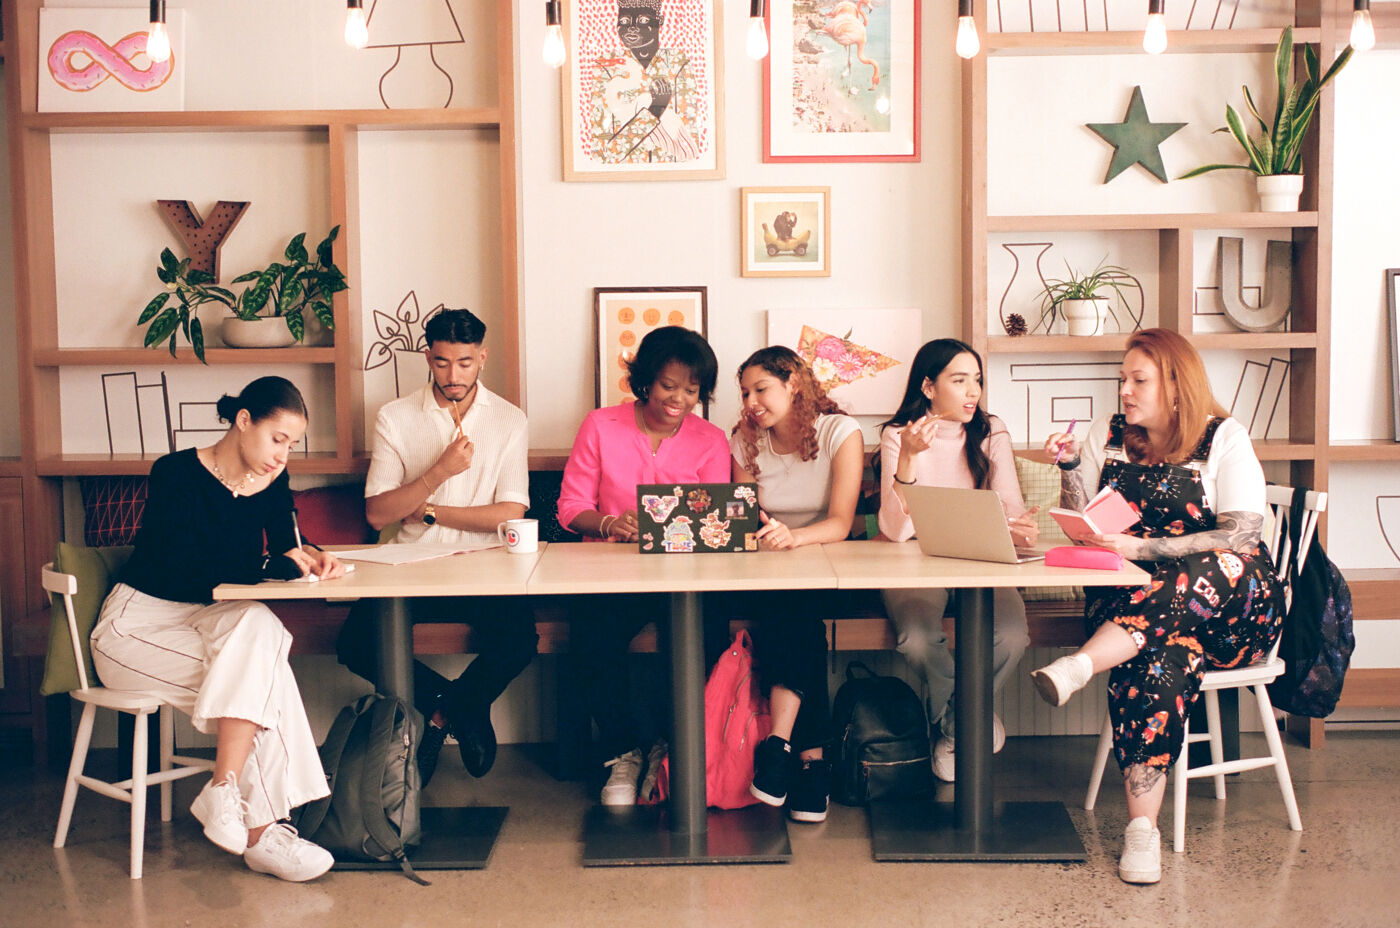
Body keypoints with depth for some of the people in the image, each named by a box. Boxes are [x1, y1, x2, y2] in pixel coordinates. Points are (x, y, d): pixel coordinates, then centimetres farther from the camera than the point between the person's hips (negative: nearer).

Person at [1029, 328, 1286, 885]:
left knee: (1219, 569, -39)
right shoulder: (1109, 436, 13)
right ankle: (1142, 828, -39)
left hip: (1232, 604, -1)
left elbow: (1244, 532, -10)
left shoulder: (1223, 437, 2)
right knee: (1163, 657, -34)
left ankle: (1078, 665, -49)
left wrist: (1144, 548, -18)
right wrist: (1071, 467, -6)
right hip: (1133, 598, 2)